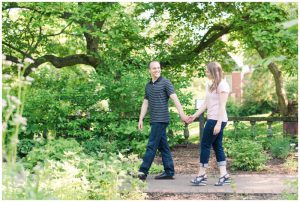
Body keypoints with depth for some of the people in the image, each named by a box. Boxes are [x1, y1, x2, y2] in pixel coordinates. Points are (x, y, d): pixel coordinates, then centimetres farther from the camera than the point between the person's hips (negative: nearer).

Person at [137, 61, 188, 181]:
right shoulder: (148, 86, 16)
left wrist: (182, 114, -21)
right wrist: (141, 119, 11)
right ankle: (169, 172, 13)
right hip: (154, 120, 7)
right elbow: (145, 103, 18)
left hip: (161, 120, -7)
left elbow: (175, 98, -12)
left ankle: (143, 172, -8)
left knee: (152, 146, -8)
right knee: (163, 146, 9)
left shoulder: (165, 82, -4)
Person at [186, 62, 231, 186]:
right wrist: (195, 115, 11)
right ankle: (224, 175, 10)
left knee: (205, 145, -5)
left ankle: (202, 175, 1)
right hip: (212, 119, 9)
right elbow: (205, 104, 16)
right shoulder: (211, 86, 16)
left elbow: (222, 106, -15)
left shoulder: (222, 85, -10)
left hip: (217, 120, -9)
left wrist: (218, 123, -19)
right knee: (217, 146, 8)